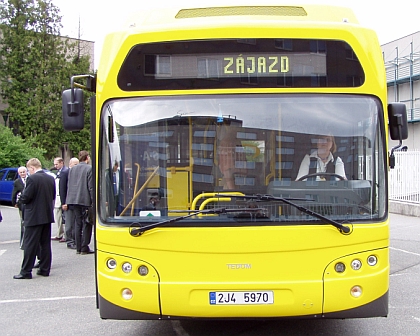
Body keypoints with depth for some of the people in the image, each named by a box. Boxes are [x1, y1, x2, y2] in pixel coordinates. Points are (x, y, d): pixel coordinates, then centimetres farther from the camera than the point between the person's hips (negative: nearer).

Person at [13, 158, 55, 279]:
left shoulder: (32, 179, -16)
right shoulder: (50, 178, 6)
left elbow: (25, 198, -16)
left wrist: (22, 195, 5)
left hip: (34, 217, -7)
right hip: (47, 216, 7)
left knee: (30, 244, -1)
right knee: (45, 243, 12)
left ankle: (26, 271, 2)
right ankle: (45, 269, 16)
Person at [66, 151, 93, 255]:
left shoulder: (72, 169, 9)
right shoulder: (89, 169, -8)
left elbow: (68, 185, 12)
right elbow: (91, 187, -11)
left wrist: (69, 200, 18)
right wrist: (93, 201, -7)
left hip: (73, 200, 6)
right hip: (85, 200, -5)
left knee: (78, 224, 10)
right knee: (86, 224, 2)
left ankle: (78, 248, 12)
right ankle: (84, 248, 1)